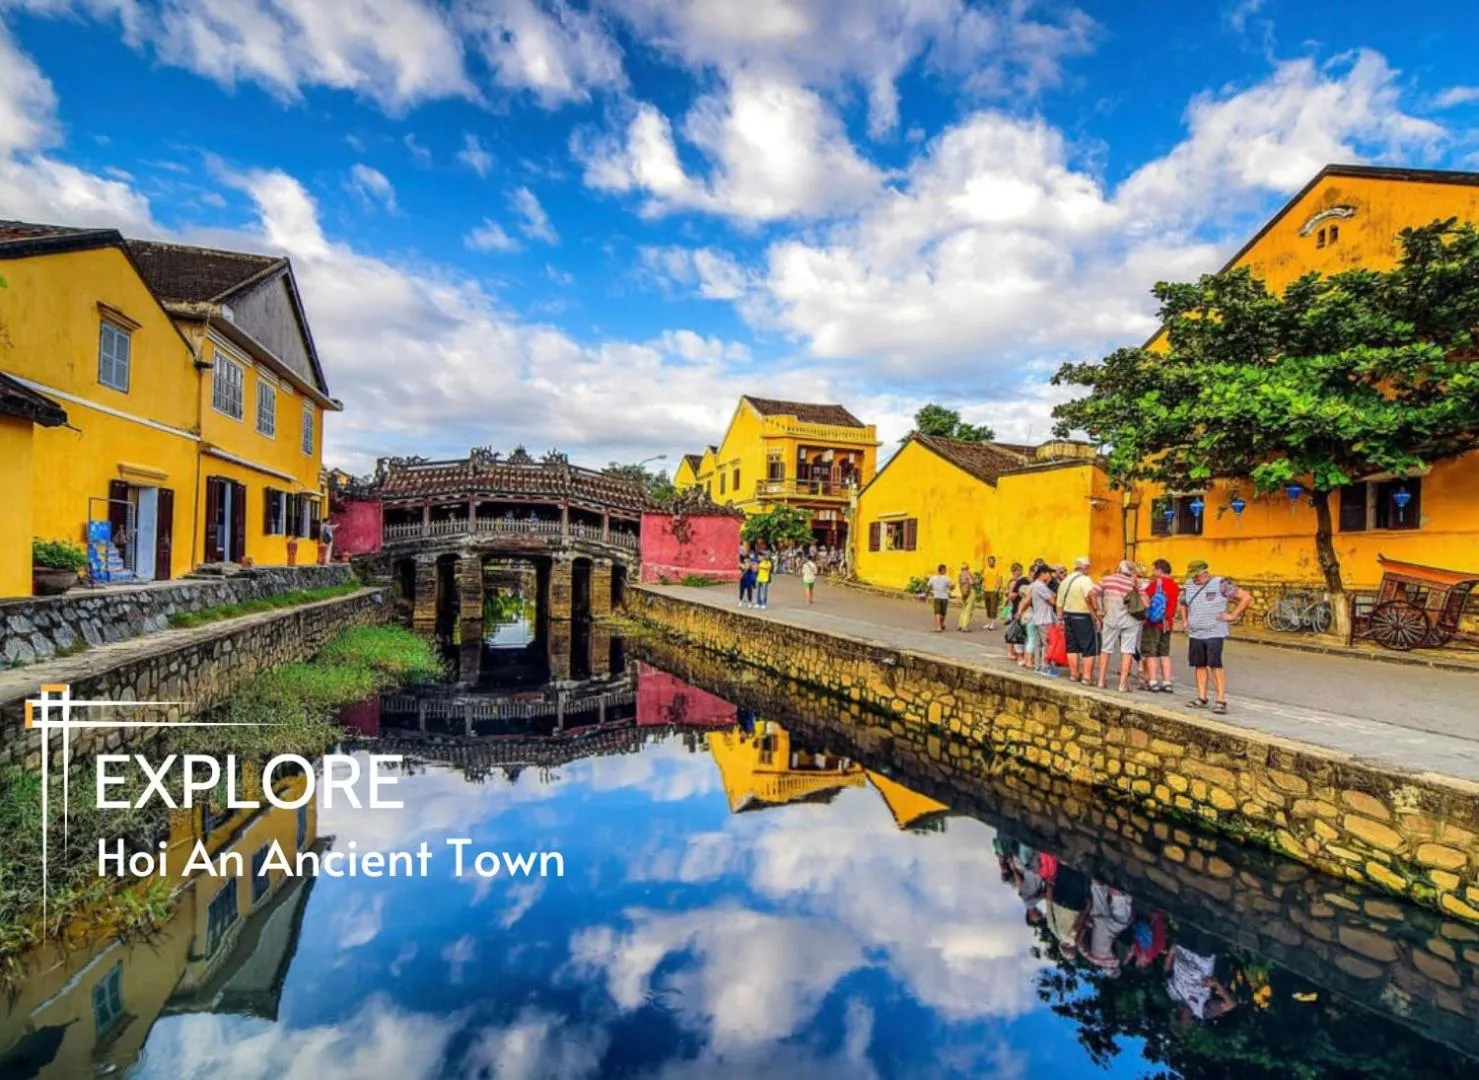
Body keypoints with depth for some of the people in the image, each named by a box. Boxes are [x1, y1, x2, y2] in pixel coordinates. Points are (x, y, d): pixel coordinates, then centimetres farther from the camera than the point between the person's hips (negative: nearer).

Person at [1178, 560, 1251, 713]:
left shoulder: (1220, 584, -8)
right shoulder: (1189, 585, 9)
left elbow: (1246, 597, -8)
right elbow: (1183, 603, 27)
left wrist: (1232, 615, -10)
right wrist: (1184, 621, 17)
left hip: (1214, 633, -6)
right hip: (1195, 633, 6)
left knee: (1215, 665, -11)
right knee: (1199, 665, 9)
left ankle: (1221, 700, -7)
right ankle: (1201, 698, 16)